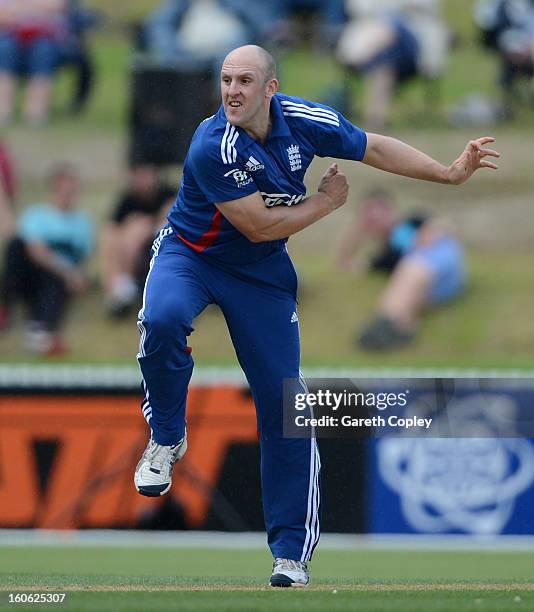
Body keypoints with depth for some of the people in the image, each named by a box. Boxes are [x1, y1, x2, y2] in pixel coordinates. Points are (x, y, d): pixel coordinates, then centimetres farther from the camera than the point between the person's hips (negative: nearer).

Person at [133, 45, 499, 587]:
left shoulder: (304, 121, -14)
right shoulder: (214, 147, -30)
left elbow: (376, 149, 3)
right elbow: (259, 226, -24)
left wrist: (449, 174, 2)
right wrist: (326, 201, -13)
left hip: (262, 274, 4)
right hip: (191, 254, -4)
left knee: (283, 404, -1)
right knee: (163, 319, -37)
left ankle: (292, 552, 9)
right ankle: (166, 439, -9)